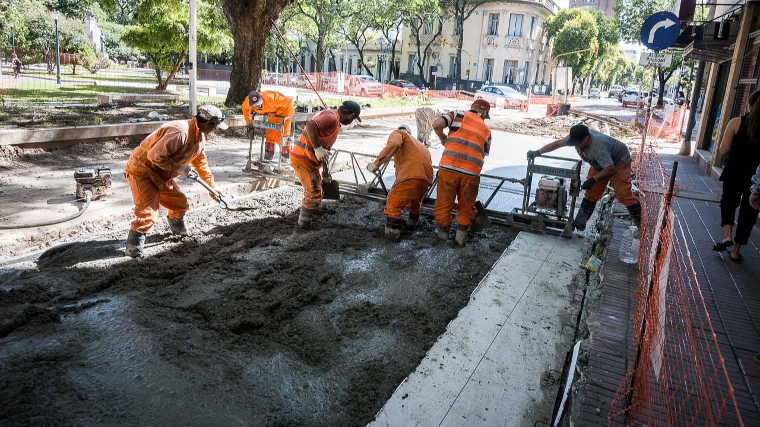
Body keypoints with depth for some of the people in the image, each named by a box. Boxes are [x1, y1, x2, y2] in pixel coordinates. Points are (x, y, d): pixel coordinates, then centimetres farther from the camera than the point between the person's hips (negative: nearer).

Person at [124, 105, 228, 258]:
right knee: (148, 212, -16)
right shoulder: (179, 132, -30)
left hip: (162, 175, 10)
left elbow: (201, 162, 19)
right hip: (142, 171, -9)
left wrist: (212, 185, 22)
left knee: (180, 203, 15)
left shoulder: (199, 136, 5)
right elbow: (155, 156, -33)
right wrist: (178, 168, -25)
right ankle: (133, 247, -7)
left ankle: (179, 230, 39)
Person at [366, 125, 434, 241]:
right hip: (427, 178, 7)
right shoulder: (420, 144, 39)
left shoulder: (398, 133, 17)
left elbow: (393, 144, -8)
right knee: (415, 202, 32)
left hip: (410, 174, -7)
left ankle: (392, 232, 0)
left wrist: (377, 163, -11)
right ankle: (412, 222, 47)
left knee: (393, 204, 3)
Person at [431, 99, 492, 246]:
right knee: (466, 206, 19)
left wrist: (443, 138, 16)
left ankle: (443, 232, 25)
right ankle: (461, 234, 18)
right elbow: (483, 155, 20)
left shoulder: (458, 115, 12)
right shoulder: (486, 129, 20)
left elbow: (437, 124, -2)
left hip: (449, 167, -1)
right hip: (472, 172, 1)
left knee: (444, 202, 14)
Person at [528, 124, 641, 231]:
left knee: (623, 194, -14)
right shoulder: (577, 137, -20)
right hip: (600, 163, 7)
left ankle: (641, 223, -2)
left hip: (619, 162, -7)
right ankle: (579, 223, 8)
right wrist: (537, 152, -17)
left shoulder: (598, 147, -41)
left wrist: (593, 180, -37)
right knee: (591, 193, 5)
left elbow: (611, 169, -39)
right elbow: (558, 143, -9)